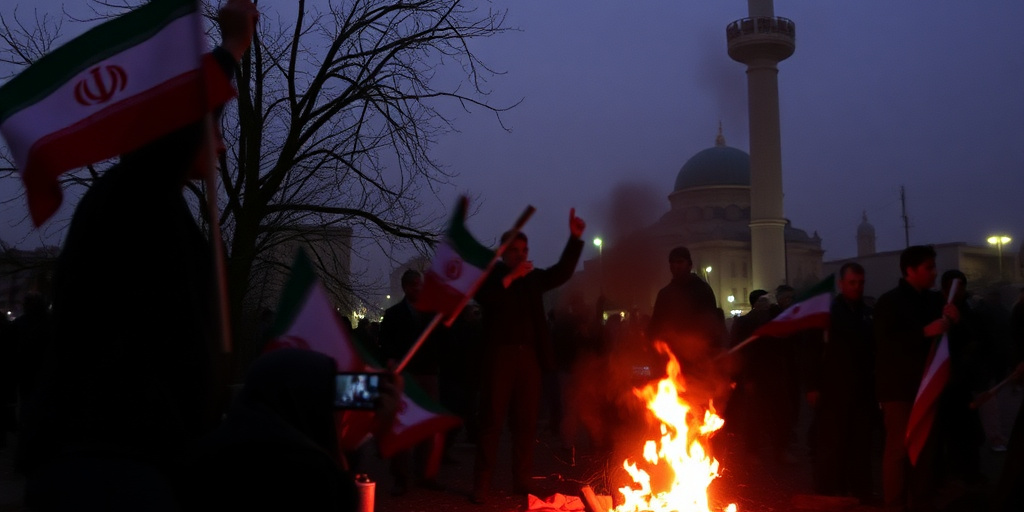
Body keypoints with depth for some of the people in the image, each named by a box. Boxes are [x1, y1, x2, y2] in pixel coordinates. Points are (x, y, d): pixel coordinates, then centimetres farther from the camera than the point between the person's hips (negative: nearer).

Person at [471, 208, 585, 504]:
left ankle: (522, 481, 14)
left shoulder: (533, 278, 15)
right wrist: (511, 277, -21)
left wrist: (575, 238, -5)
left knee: (526, 421, 7)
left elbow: (562, 272, 5)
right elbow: (483, 297, -14)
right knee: (492, 421, -3)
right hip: (500, 356, -4)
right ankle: (482, 485, -1)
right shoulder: (490, 275, 5)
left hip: (529, 357, 4)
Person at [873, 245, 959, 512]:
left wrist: (950, 321, -2)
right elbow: (885, 342, -18)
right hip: (899, 387, -6)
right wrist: (925, 332, -24)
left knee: (923, 448, 11)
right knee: (898, 448, -5)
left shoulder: (933, 299, 12)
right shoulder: (889, 301, -7)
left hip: (926, 385, 6)